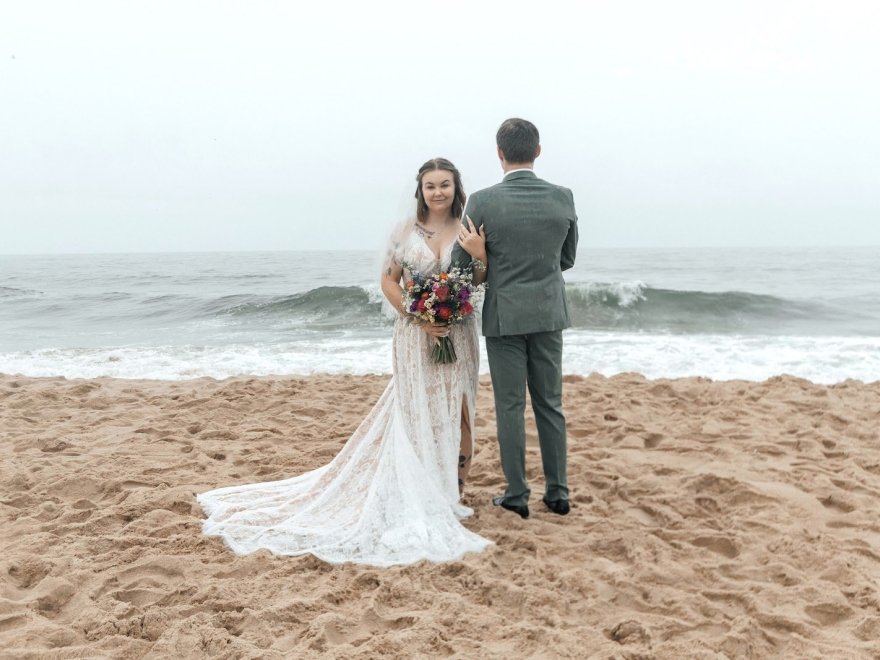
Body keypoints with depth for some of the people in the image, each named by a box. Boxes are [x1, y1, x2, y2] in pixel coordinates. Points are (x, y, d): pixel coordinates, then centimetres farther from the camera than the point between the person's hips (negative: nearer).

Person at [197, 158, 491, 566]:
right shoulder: (405, 232, 0)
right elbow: (389, 281, 2)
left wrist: (477, 252, -21)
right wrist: (418, 317, -12)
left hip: (457, 336, 1)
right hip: (415, 336, -1)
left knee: (456, 410, 3)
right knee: (415, 413, 3)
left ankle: (453, 487, 16)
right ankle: (421, 497, 13)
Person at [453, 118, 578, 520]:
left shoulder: (483, 202, -11)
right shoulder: (563, 197, -2)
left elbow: (461, 265, -6)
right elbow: (567, 258, 10)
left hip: (504, 317, -3)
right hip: (549, 314, 3)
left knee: (510, 407, 5)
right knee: (550, 405, 11)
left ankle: (517, 496, 12)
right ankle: (557, 493, 17)